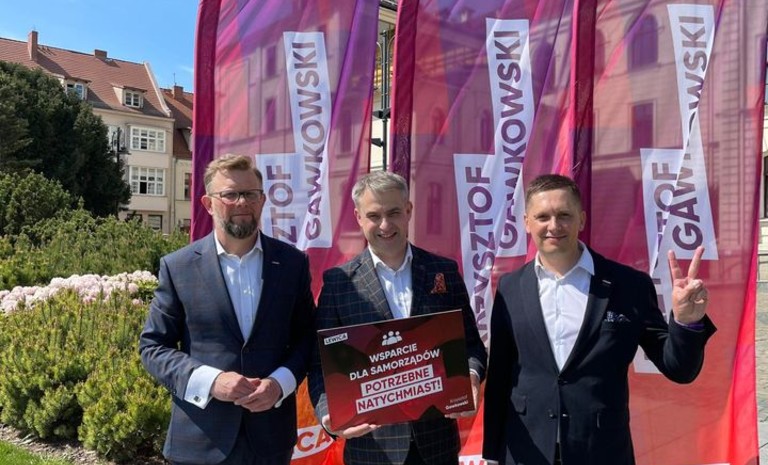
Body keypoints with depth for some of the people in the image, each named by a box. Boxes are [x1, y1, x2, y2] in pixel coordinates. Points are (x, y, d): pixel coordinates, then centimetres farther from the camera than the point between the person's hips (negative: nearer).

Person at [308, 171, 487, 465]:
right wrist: (330, 414, -20)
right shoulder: (338, 281, -5)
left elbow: (470, 342, 6)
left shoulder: (445, 271, 1)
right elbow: (322, 362, -4)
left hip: (437, 438, 2)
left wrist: (470, 376, -14)